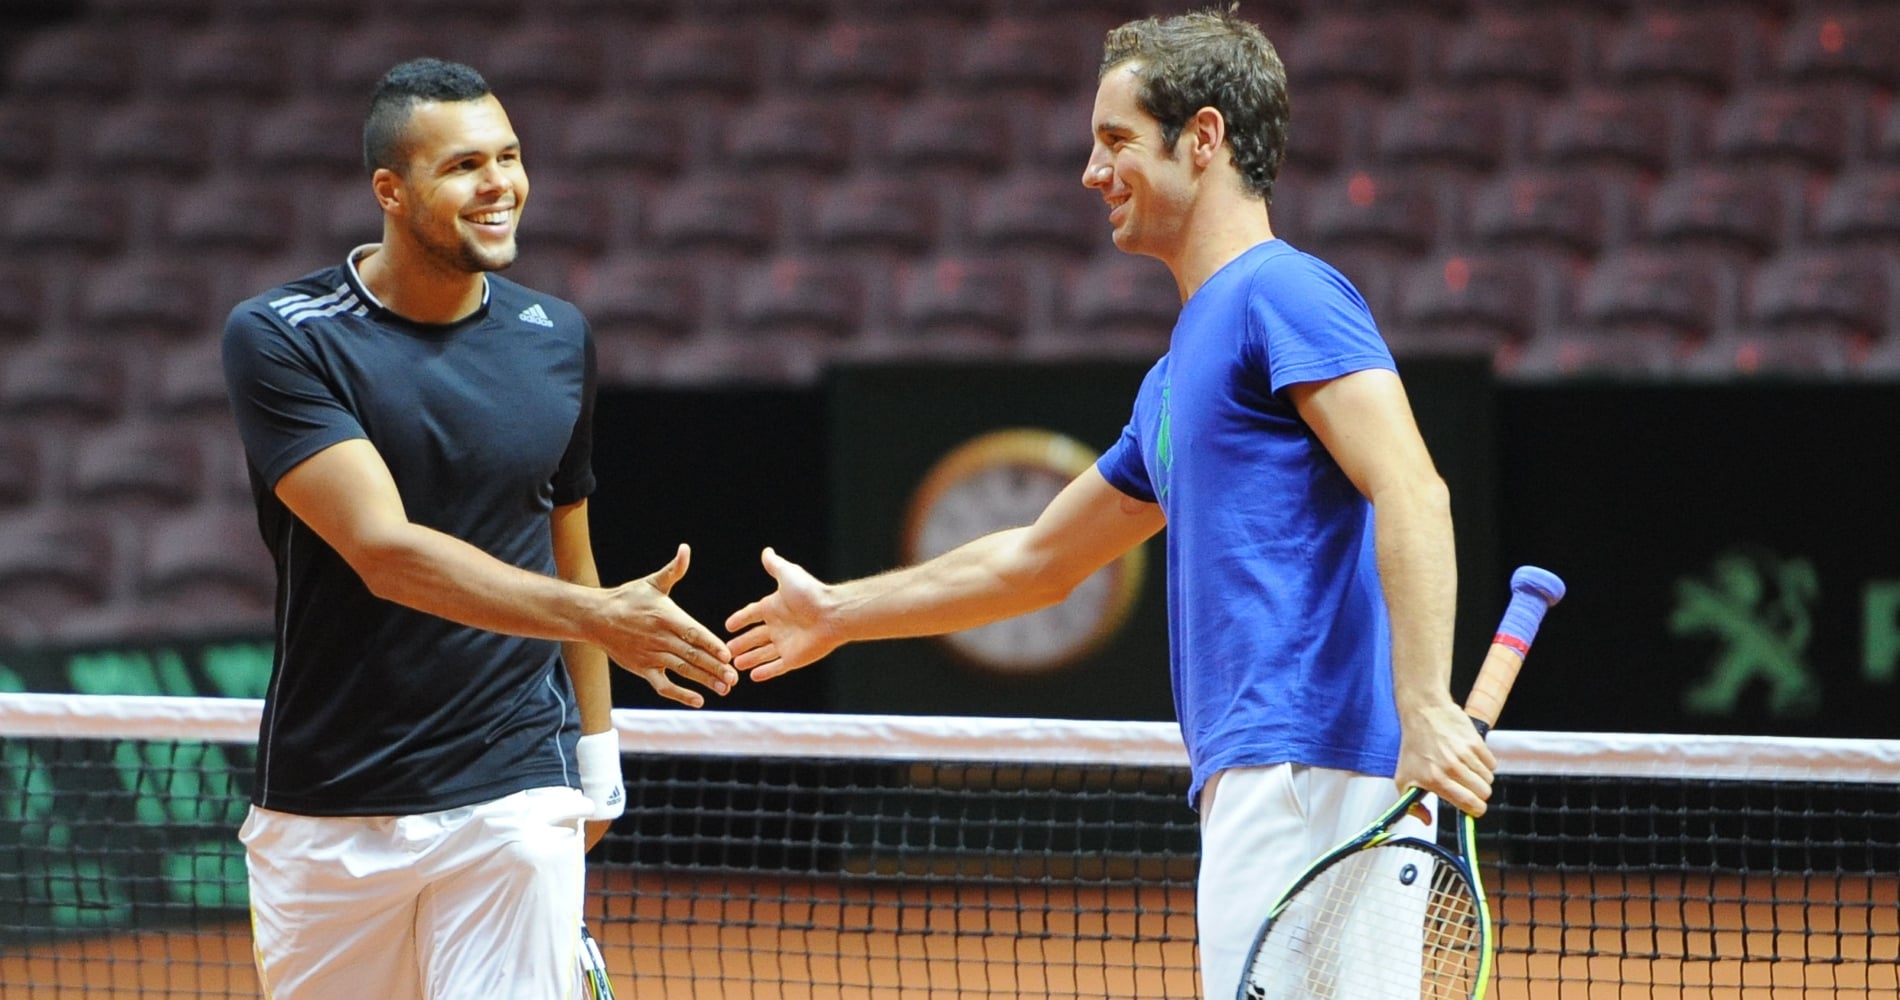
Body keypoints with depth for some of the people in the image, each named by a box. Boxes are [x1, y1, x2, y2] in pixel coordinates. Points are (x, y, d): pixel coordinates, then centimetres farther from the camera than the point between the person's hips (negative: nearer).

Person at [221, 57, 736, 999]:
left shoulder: (556, 340, 5)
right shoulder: (277, 338, -10)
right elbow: (384, 551, -22)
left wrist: (597, 764, 18)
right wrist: (601, 616, -32)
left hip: (513, 794, 2)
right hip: (324, 810, -2)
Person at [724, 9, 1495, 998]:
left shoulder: (1282, 293, -5)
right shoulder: (1179, 370, 25)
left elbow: (1412, 493, -18)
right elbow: (1038, 561, 37)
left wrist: (1425, 707, -29)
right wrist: (841, 612, 45)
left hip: (1308, 765, -9)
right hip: (1255, 781, 9)